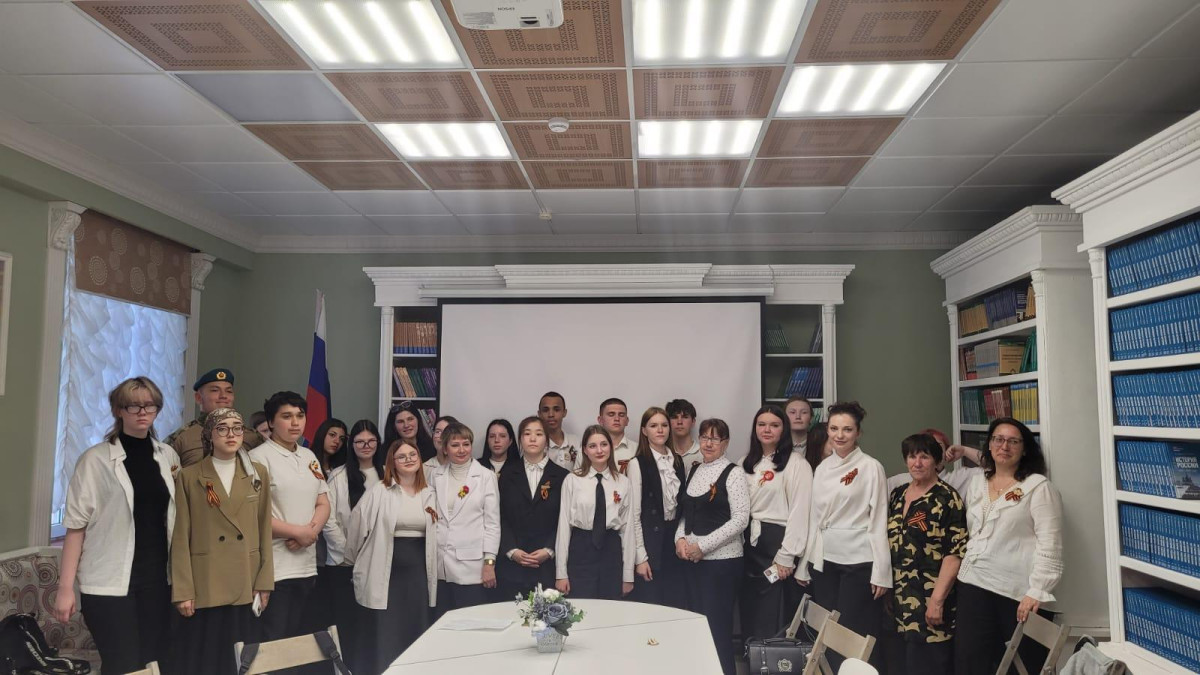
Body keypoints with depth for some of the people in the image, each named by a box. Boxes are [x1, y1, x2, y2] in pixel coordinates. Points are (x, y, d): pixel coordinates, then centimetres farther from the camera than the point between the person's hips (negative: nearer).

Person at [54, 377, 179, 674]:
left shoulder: (169, 456, 8)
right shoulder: (96, 459, -4)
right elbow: (76, 525, -6)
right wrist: (65, 588, -9)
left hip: (157, 580, 4)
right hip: (110, 583, -4)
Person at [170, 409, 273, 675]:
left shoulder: (258, 474, 7)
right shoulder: (188, 477, 0)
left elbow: (264, 531, 6)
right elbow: (180, 538, -2)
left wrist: (264, 582, 2)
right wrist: (182, 591, -7)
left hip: (247, 586, 2)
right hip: (204, 588, -2)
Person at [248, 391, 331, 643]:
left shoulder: (309, 457, 14)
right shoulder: (259, 458, -8)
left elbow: (323, 504, 13)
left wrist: (311, 531, -7)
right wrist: (297, 532, -13)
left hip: (306, 564, 7)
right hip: (273, 568, -7)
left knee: (296, 638, 16)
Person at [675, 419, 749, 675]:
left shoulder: (732, 474, -9)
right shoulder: (693, 470, 10)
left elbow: (740, 519, -14)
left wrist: (703, 545, -16)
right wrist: (680, 538, -3)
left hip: (721, 560, -6)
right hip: (691, 558, 6)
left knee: (718, 623, 0)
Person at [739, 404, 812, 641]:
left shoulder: (796, 464, -7)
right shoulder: (747, 463, 13)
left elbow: (800, 512, -12)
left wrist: (787, 556, -15)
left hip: (777, 543, -6)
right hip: (749, 543, 6)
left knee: (773, 616, 0)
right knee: (750, 613, 12)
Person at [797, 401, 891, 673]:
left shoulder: (871, 467, -6)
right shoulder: (822, 468, 9)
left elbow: (879, 520, -8)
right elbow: (814, 518, 12)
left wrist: (881, 572, -10)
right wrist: (804, 564, 11)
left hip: (859, 561, -5)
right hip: (823, 560, 5)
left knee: (857, 635, 0)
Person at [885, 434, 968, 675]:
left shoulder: (947, 499, -7)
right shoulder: (897, 495, 11)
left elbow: (955, 553, -13)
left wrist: (937, 600, -18)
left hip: (929, 603, -6)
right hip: (896, 601, 6)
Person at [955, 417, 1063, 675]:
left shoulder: (1039, 487, -6)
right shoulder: (976, 484, 13)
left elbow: (1049, 545, -12)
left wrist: (1037, 591, -17)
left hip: (1019, 591, -5)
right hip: (974, 586, 5)